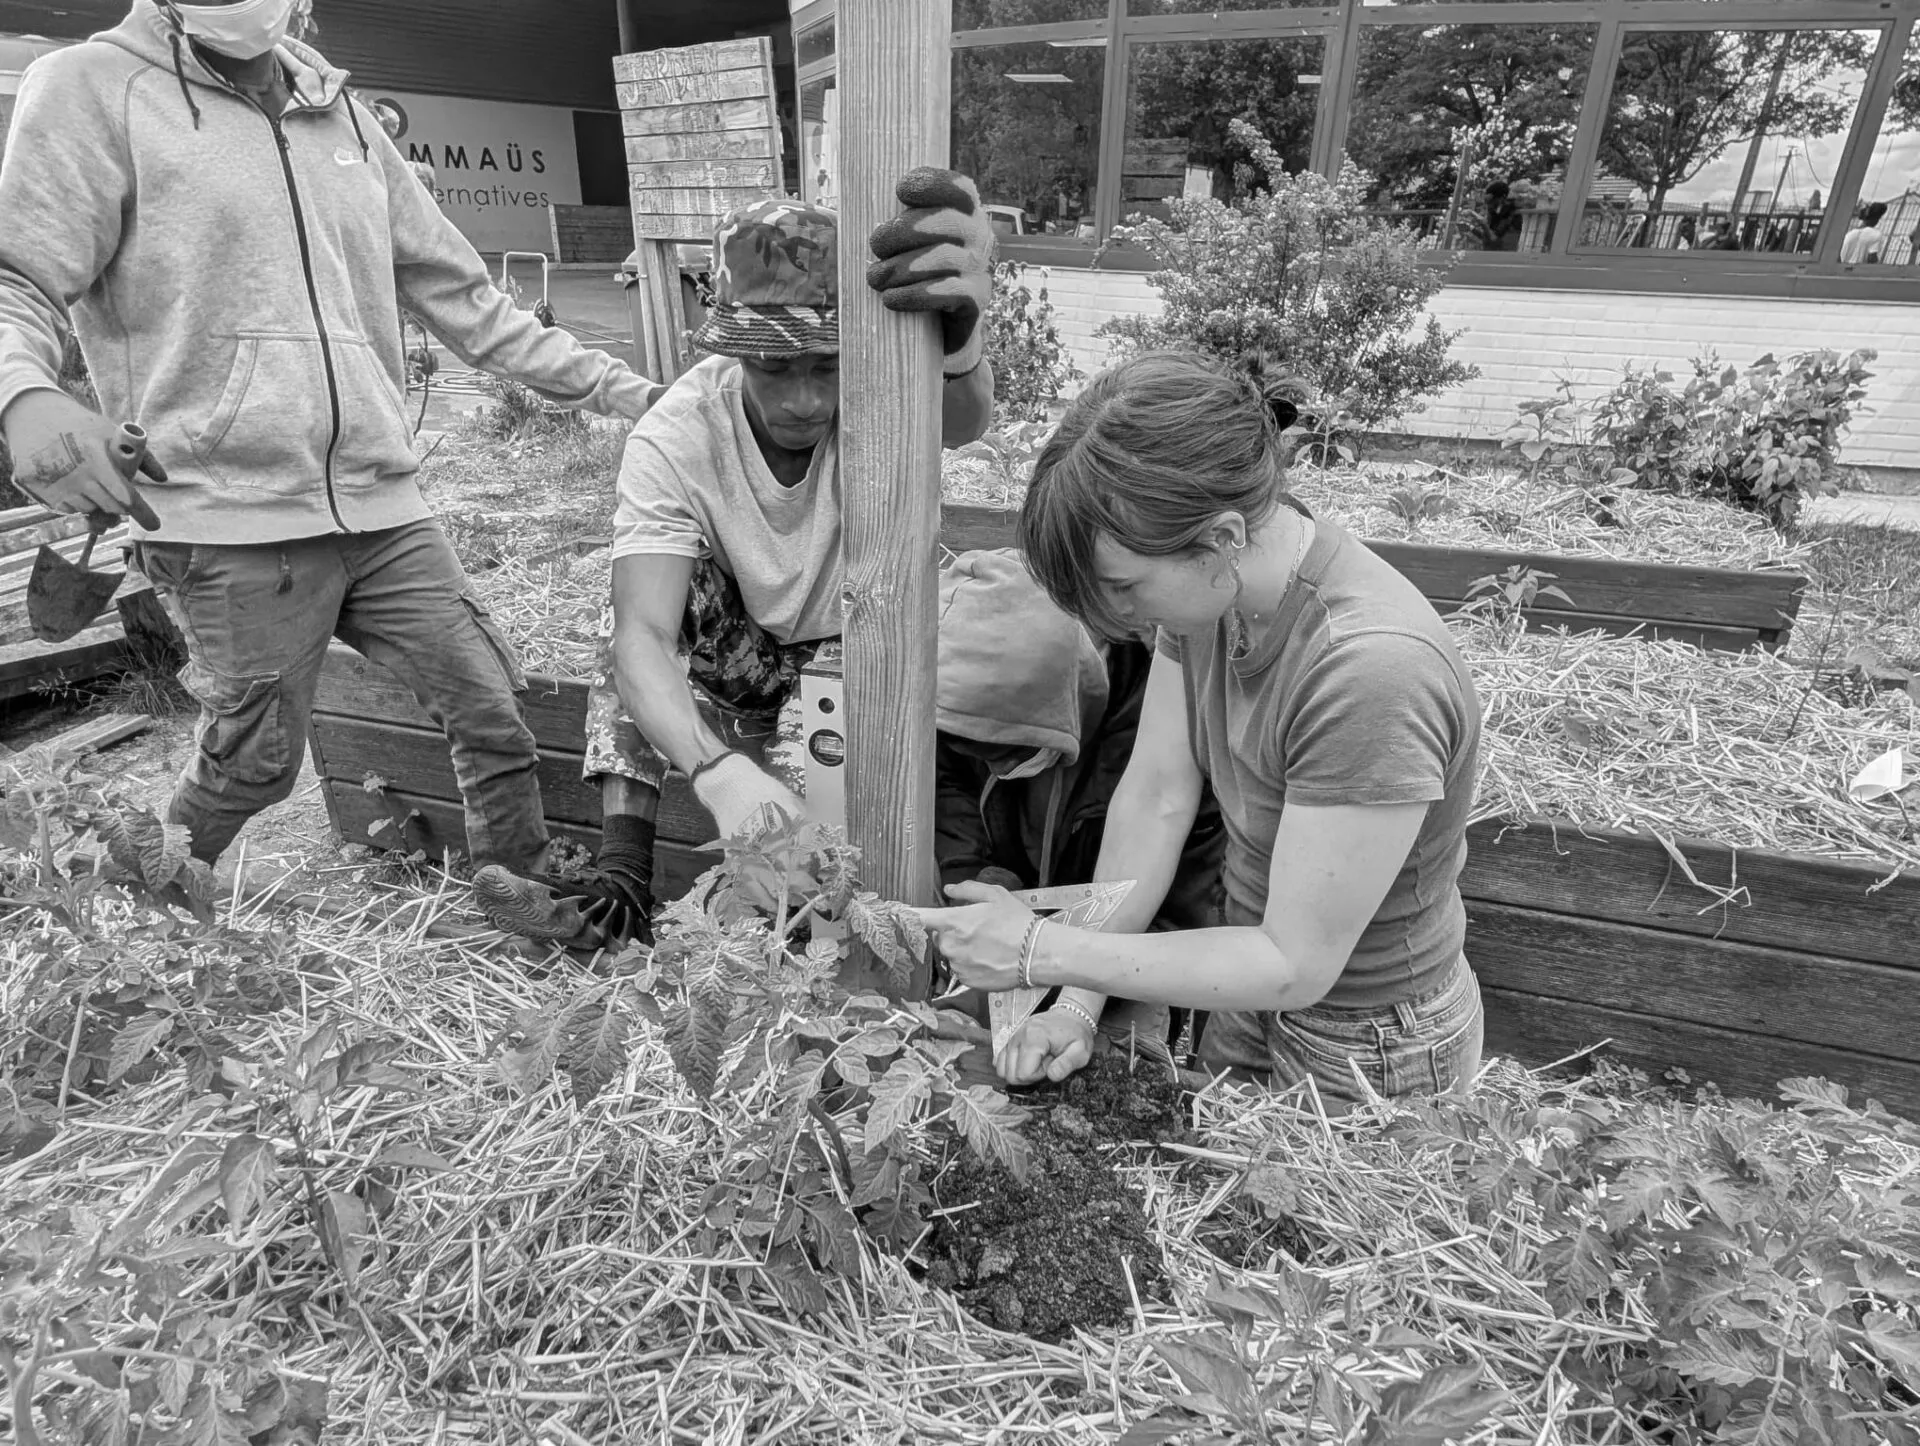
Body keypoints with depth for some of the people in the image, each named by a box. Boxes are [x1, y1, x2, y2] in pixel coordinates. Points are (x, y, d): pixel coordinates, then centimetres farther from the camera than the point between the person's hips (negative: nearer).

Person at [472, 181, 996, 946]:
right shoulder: (673, 439, -27)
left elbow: (962, 417, -52)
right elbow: (643, 638, -37)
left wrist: (957, 346, -77)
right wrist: (719, 769, -55)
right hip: (743, 652, 0)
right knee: (638, 597, -22)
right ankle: (621, 876, -22)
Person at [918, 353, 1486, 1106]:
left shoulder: (1371, 671, -37)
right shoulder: (1208, 587, -14)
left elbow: (1296, 966, -29)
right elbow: (1155, 795, -10)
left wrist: (1042, 953, -27)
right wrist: (1078, 1004, -14)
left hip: (1369, 1056, -6)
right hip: (1259, 993, 7)